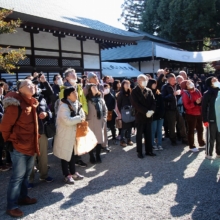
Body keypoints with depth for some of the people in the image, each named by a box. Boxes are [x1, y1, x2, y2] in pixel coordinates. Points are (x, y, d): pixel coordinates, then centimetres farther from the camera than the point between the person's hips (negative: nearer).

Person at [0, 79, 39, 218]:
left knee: (26, 174, 20)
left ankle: (23, 197, 36)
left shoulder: (31, 103, 7)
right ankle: (11, 206, 12)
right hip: (19, 147, -8)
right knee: (18, 176, 0)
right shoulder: (15, 104, -20)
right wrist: (12, 141, -6)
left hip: (30, 146, 9)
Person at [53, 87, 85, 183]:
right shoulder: (63, 106, -21)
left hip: (74, 133, 8)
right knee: (65, 154, 4)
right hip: (65, 134, -8)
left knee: (72, 153, 17)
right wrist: (79, 118, -20)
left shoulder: (77, 104, 4)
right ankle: (67, 175, 16)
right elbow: (68, 121, -30)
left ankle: (73, 172, 30)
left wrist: (81, 119, -13)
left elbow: (82, 115, 9)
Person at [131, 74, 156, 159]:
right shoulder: (134, 92, -4)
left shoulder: (149, 91, 12)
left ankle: (149, 150, 18)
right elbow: (136, 104, -13)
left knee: (148, 134, 9)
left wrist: (151, 111, -13)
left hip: (149, 116, 4)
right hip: (140, 116, -4)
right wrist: (146, 112, -19)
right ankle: (139, 152, 12)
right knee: (139, 135, 4)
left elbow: (153, 102, 5)